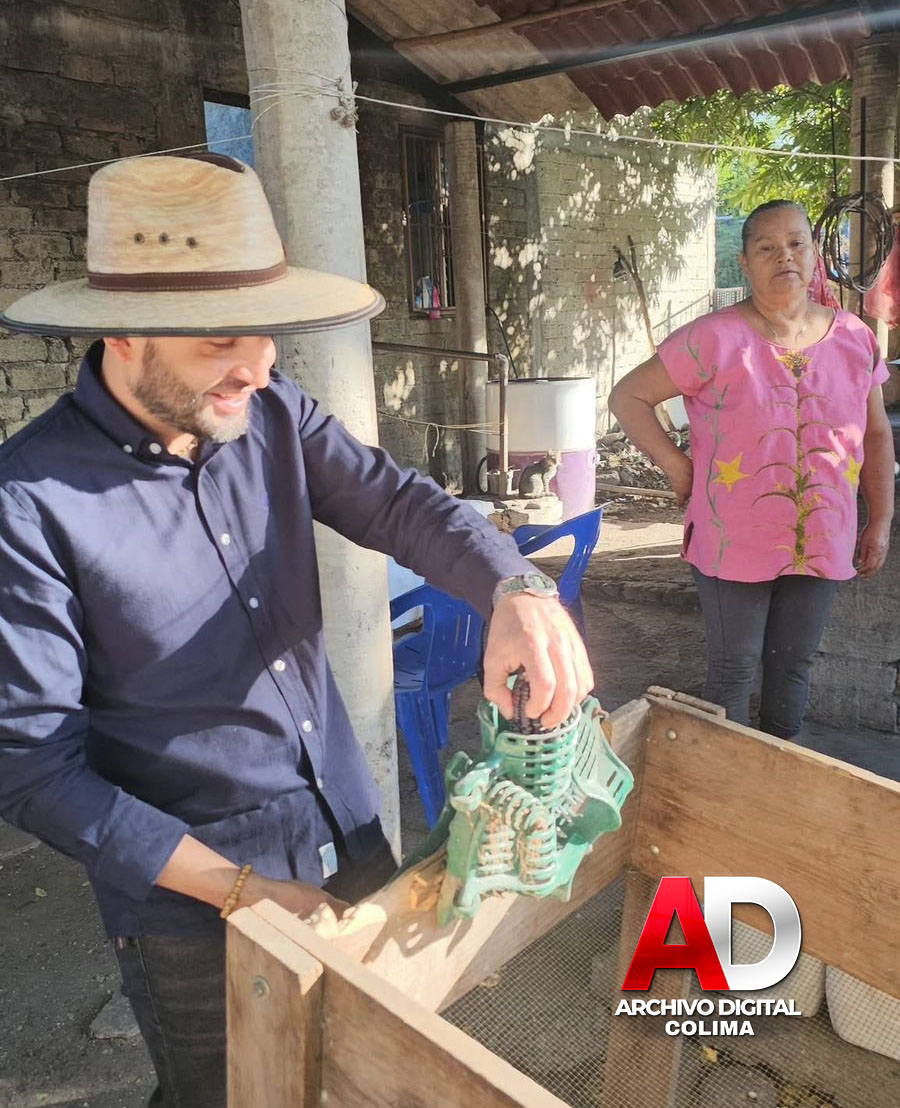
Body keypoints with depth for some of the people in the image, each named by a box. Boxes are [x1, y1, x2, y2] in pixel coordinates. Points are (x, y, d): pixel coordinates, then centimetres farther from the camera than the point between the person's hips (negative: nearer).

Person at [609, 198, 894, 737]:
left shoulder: (856, 339, 2)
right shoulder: (714, 340, -12)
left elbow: (877, 435, 11)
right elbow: (628, 396, -8)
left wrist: (882, 522, 7)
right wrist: (677, 466, -12)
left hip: (822, 546, 4)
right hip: (735, 545, -4)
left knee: (795, 666, 18)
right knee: (734, 669, 10)